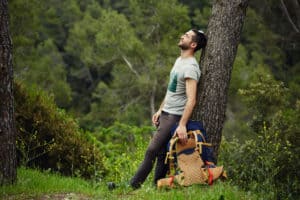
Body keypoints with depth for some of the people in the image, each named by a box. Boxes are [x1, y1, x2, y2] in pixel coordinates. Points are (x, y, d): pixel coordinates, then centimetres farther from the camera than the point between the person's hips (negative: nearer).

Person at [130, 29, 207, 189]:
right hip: (165, 114, 10)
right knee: (162, 152, 10)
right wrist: (160, 110, 21)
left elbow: (191, 100, -26)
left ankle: (133, 185, -8)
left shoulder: (190, 67, -19)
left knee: (151, 151, -11)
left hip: (175, 116, -10)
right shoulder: (179, 60, 14)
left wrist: (182, 125, -32)